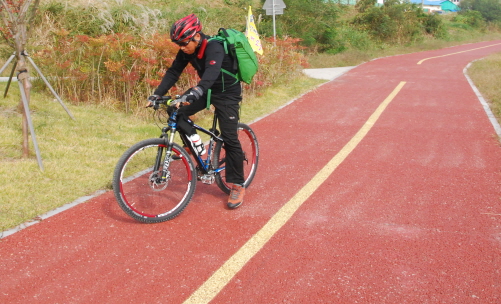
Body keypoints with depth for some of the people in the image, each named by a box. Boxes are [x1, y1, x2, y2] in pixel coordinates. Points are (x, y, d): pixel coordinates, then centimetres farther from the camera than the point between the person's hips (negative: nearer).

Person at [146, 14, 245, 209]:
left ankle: (238, 186, 2)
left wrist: (195, 92, -61)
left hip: (227, 94, -7)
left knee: (230, 139, -9)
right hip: (208, 90, 7)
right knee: (178, 112, -14)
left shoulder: (214, 48, -30)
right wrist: (157, 94, -18)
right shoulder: (187, 51, -8)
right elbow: (173, 72, -7)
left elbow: (212, 73, -46)